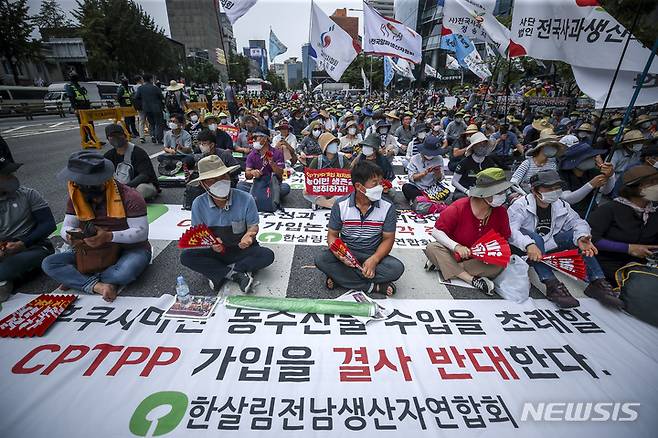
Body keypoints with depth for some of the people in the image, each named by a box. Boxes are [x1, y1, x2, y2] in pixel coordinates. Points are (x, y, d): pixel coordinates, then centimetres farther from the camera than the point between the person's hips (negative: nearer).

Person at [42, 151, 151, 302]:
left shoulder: (129, 197, -20)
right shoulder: (76, 197, -1)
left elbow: (142, 232, -21)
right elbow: (67, 226, 3)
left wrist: (109, 236, -33)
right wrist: (71, 235, -21)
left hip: (130, 250, -5)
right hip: (92, 252, 6)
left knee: (123, 274, -37)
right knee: (48, 263, -12)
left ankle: (73, 279, -10)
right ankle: (98, 286, -23)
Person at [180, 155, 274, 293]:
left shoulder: (245, 199, -17)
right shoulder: (198, 204, -11)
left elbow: (253, 226, -7)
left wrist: (248, 235, -30)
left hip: (242, 250, -1)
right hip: (216, 251, 2)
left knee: (267, 255, -27)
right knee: (186, 256, -22)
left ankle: (219, 273, -18)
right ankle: (236, 274, -21)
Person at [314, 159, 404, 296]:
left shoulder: (388, 207, -9)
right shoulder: (340, 205, -10)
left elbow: (388, 238, -5)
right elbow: (332, 235, -4)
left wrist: (374, 259, -24)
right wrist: (340, 254, -26)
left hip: (373, 255, 0)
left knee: (397, 268, -27)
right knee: (321, 259, -28)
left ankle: (340, 276, -20)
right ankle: (373, 287, -21)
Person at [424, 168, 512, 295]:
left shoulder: (501, 212, -7)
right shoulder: (458, 208, -19)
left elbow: (504, 238, 5)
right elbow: (436, 231, -18)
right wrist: (456, 246, -33)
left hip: (480, 260, 3)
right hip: (454, 254, -2)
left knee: (499, 265, -29)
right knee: (432, 248, -30)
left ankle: (442, 265, -24)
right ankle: (472, 279, -32)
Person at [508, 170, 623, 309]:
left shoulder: (561, 205, 6)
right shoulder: (521, 205, -14)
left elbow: (577, 222, -4)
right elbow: (511, 229, -28)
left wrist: (581, 236, -28)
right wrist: (529, 244, -46)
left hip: (549, 246, 6)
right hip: (527, 251, -5)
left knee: (575, 234, -12)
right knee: (534, 237, -34)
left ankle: (597, 282, -15)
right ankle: (552, 284, -42)